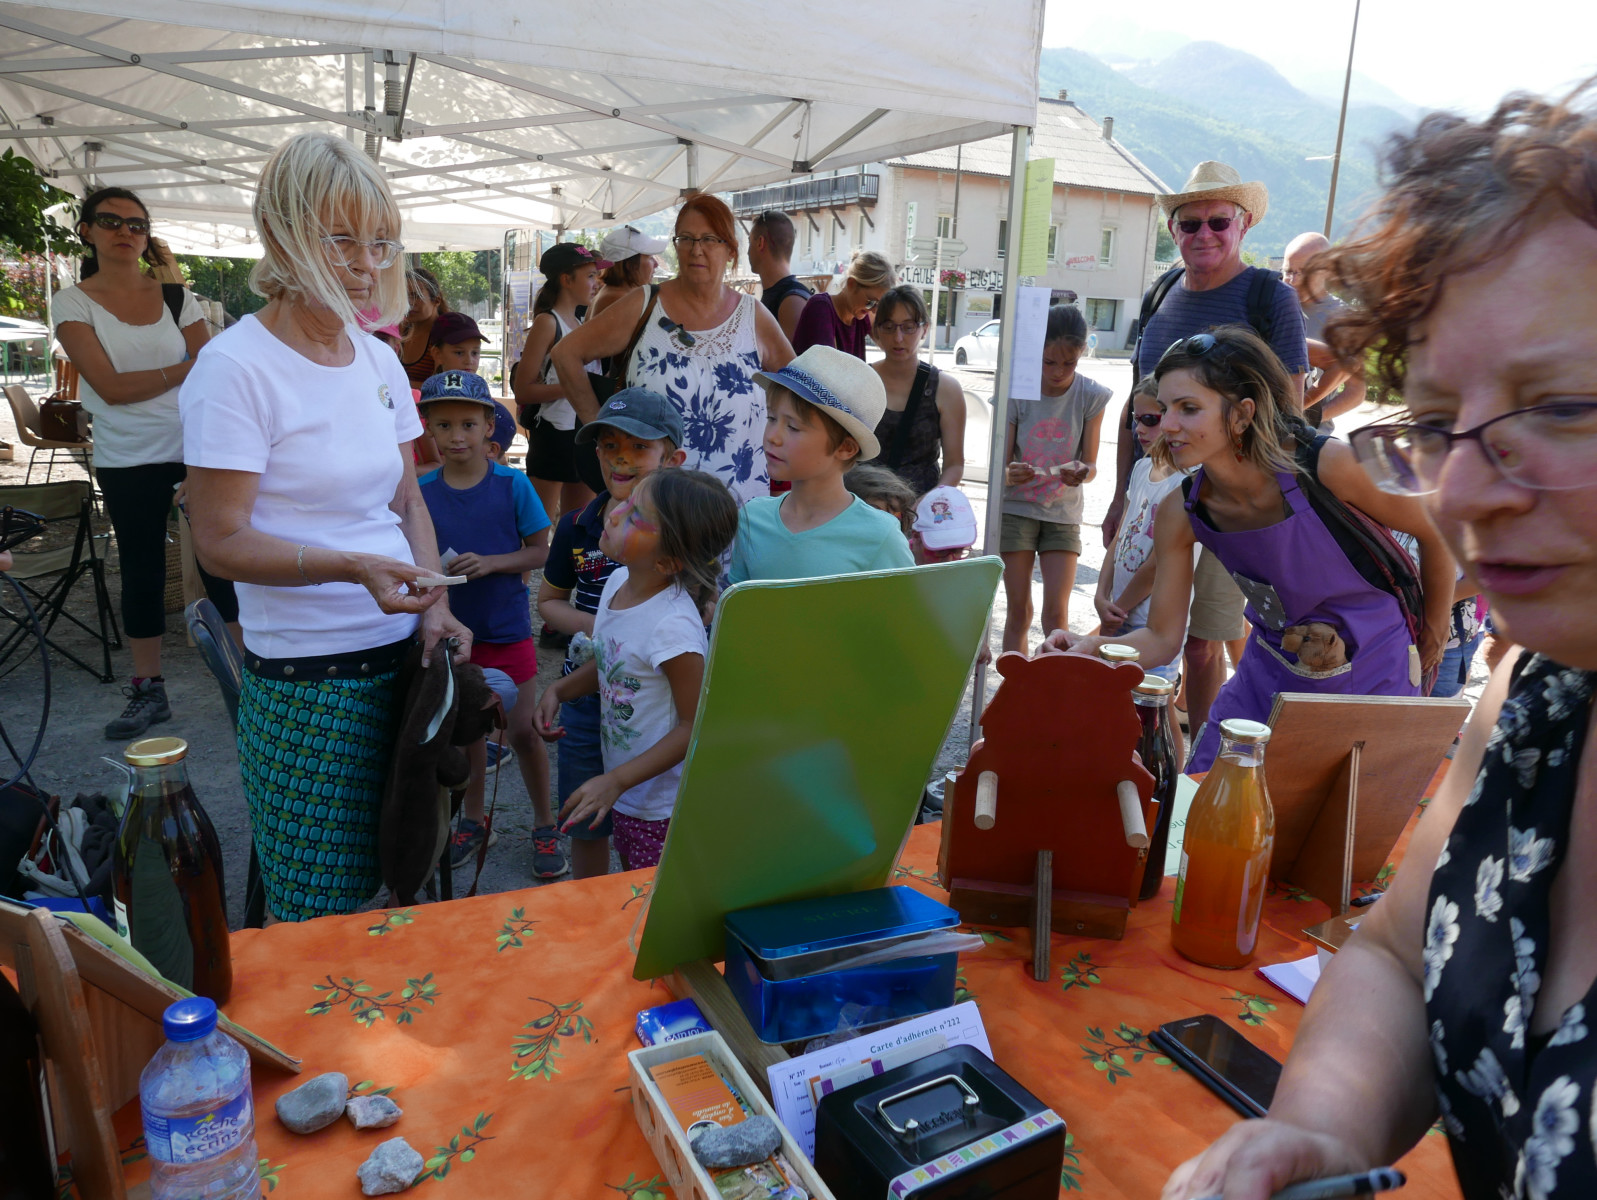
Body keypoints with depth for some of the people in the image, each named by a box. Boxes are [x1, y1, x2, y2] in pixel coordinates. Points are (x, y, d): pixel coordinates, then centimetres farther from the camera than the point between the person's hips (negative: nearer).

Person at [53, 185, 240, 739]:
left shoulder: (176, 296, 5)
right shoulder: (75, 303, 1)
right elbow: (111, 387, -10)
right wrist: (185, 368, -8)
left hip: (196, 449, 0)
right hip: (128, 460, 0)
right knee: (141, 570, 9)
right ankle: (148, 690, 20)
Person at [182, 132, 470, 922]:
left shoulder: (380, 362, 9)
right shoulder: (235, 368, -11)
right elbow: (221, 542, -12)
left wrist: (435, 607, 0)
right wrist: (352, 568, -26)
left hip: (401, 660, 6)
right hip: (304, 684, -6)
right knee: (320, 916, 5)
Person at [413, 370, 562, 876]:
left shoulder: (512, 485, -9)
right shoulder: (422, 490, -3)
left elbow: (539, 551, -5)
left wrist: (491, 562, -20)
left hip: (507, 626, -2)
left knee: (523, 730, 2)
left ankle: (545, 825, 21)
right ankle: (474, 820, 34)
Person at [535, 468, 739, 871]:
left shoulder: (672, 626, -30)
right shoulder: (619, 582, -5)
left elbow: (695, 726, -23)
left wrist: (615, 781, -23)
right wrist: (559, 691, -1)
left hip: (662, 808, -8)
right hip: (625, 794, 8)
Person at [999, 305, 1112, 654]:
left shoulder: (1092, 395, -6)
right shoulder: (1017, 392, -9)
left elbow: (1091, 463, -4)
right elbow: (1000, 463, -9)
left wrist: (1082, 473, -29)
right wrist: (1009, 474, -33)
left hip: (1063, 513, 1)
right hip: (1016, 509, -1)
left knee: (1056, 612, -6)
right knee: (1018, 611, 1)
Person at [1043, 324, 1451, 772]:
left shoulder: (1328, 466, -27)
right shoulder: (1180, 515, -15)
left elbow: (1435, 531, -9)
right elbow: (1162, 638, -9)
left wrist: (1432, 633, 5)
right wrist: (1092, 647, -30)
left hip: (1372, 677, -3)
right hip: (1269, 675, 3)